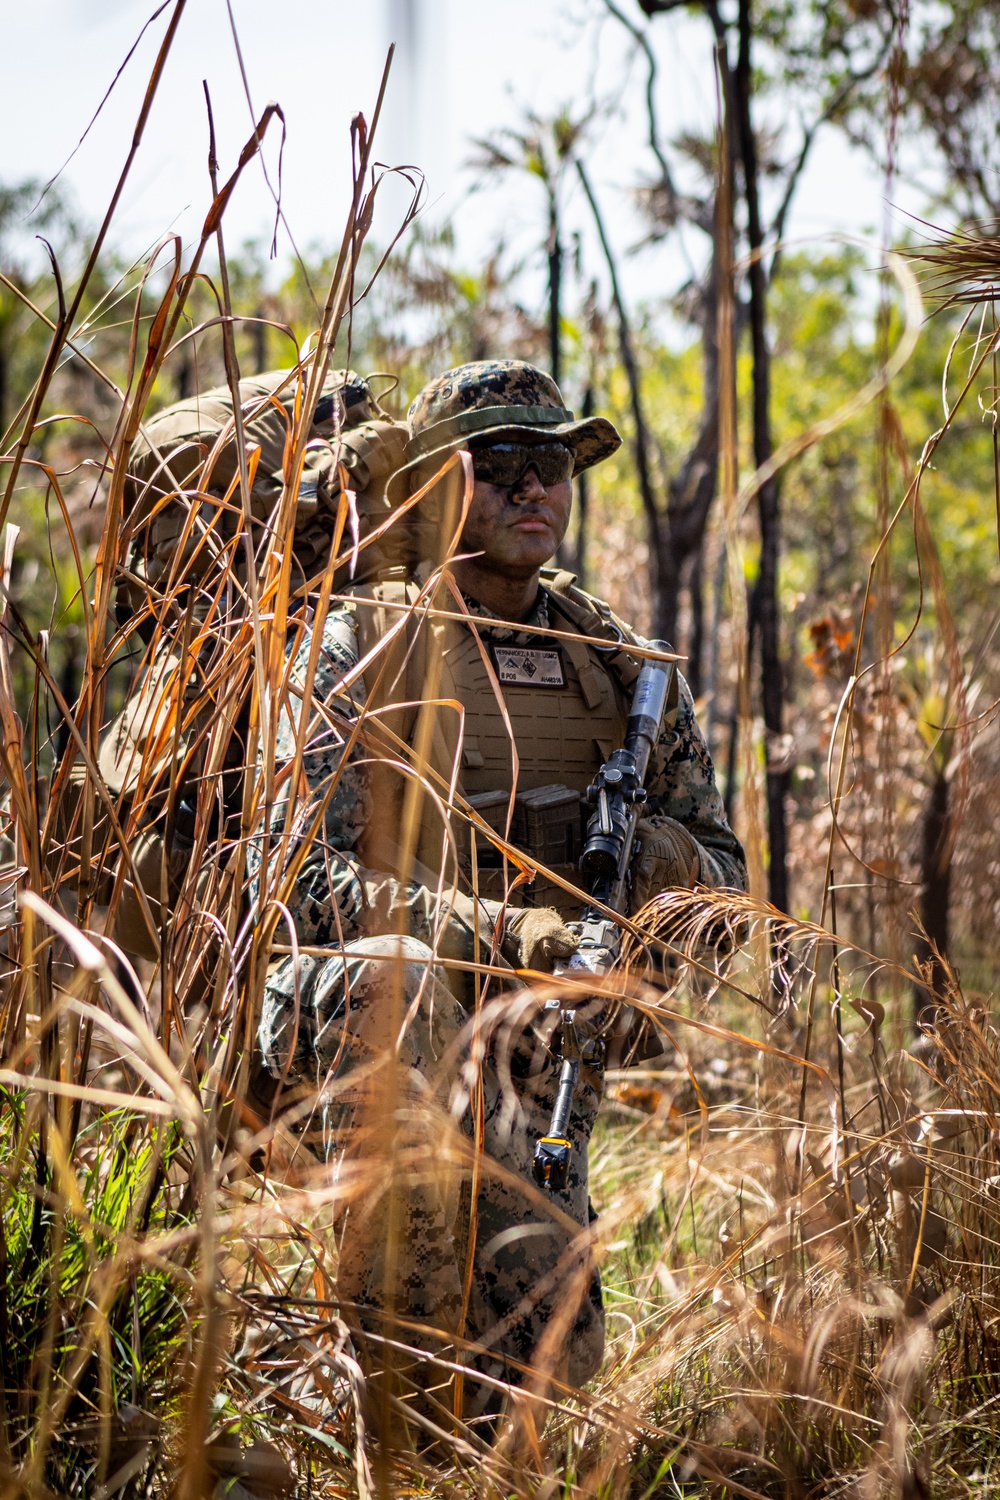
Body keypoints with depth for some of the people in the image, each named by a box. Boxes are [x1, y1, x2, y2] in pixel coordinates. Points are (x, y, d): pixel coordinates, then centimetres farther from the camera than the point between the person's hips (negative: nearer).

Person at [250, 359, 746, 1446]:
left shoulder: (621, 665, 12)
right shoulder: (358, 645, -1)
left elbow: (724, 879, 16)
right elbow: (299, 880, -12)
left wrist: (652, 849, -9)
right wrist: (500, 935, -25)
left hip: (535, 1052, 4)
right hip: (359, 1024, -3)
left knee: (551, 1372, -12)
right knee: (397, 971, -41)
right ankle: (412, 1396, -35)